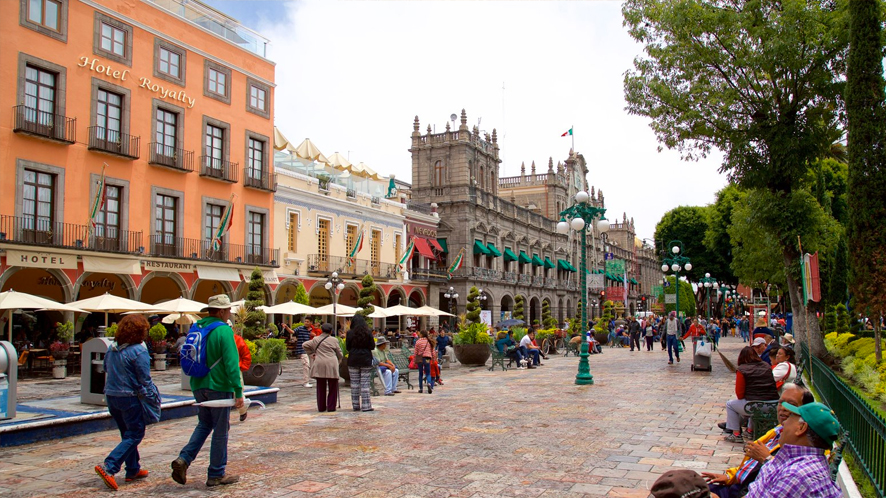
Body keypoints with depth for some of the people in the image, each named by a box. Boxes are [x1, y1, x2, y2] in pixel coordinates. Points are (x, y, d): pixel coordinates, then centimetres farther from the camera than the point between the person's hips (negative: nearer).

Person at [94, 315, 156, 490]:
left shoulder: (111, 349, 4)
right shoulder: (139, 351, -17)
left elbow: (106, 368, 17)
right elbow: (145, 380, -17)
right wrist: (153, 394, -2)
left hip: (111, 396, 8)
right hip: (129, 398, -8)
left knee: (127, 434, 18)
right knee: (134, 435, 1)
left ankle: (133, 470, 25)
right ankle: (108, 467, -11)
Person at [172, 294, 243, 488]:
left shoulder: (196, 328, 7)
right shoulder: (224, 330, -16)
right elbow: (232, 363, -20)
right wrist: (238, 392, -18)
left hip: (198, 386, 7)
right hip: (219, 387, -7)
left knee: (204, 425, 22)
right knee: (220, 430, 5)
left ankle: (183, 459, 4)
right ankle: (216, 475, 13)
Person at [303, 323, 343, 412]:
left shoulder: (315, 339, 8)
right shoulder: (334, 340, 2)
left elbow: (304, 345, 15)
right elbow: (339, 354, 7)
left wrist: (310, 354, 20)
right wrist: (338, 361, 26)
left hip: (319, 366, 3)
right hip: (331, 366, -3)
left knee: (321, 388, 10)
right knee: (332, 387, 6)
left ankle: (321, 407, 14)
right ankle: (331, 407, 5)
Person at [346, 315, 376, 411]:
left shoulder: (350, 333, -5)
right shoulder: (368, 333, -5)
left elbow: (347, 347, 1)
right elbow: (372, 346, 0)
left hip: (353, 361, 1)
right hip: (366, 360, -1)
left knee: (354, 383, 8)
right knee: (365, 383, 1)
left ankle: (356, 405, 12)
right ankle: (366, 406, -1)